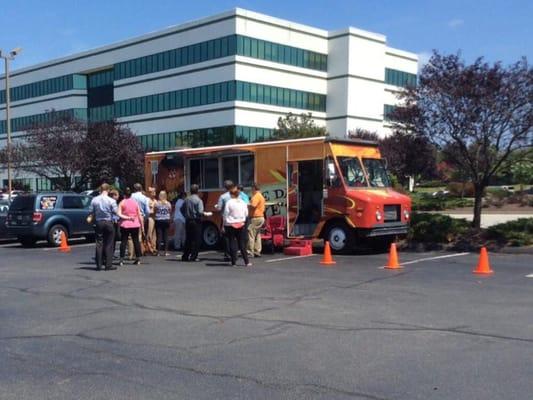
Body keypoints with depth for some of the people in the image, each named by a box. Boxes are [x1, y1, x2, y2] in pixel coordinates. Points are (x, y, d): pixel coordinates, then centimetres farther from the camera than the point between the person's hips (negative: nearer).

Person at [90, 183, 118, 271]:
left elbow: (91, 211, 1)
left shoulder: (94, 200, -1)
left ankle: (99, 265, 6)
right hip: (108, 223, -2)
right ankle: (108, 265, 4)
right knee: (109, 244, 3)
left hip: (98, 223, 2)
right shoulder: (111, 201, -10)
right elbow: (115, 212, -11)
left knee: (99, 244, 6)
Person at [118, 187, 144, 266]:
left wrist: (127, 217, -8)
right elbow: (140, 215, 5)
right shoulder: (135, 202, 5)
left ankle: (122, 259, -3)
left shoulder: (122, 203, -1)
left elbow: (119, 214, -12)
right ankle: (138, 259, 8)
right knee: (136, 241, 7)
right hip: (135, 225, 2)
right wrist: (142, 225, 8)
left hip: (125, 225, -2)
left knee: (124, 241, 1)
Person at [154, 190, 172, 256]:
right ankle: (166, 251, 4)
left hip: (158, 221, -1)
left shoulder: (156, 203, -7)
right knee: (166, 236, 4)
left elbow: (154, 212, 0)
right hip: (166, 220, 1)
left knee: (159, 236, 1)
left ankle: (159, 251, 1)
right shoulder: (168, 203, -2)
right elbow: (170, 211, 8)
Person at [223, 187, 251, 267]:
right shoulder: (243, 202, 1)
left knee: (232, 243, 3)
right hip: (241, 225, 3)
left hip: (230, 225, -3)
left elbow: (225, 214, -9)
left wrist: (224, 224, -1)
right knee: (242, 244, 8)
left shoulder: (229, 202, -11)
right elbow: (246, 214, 7)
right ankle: (246, 262, 7)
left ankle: (234, 262, 3)